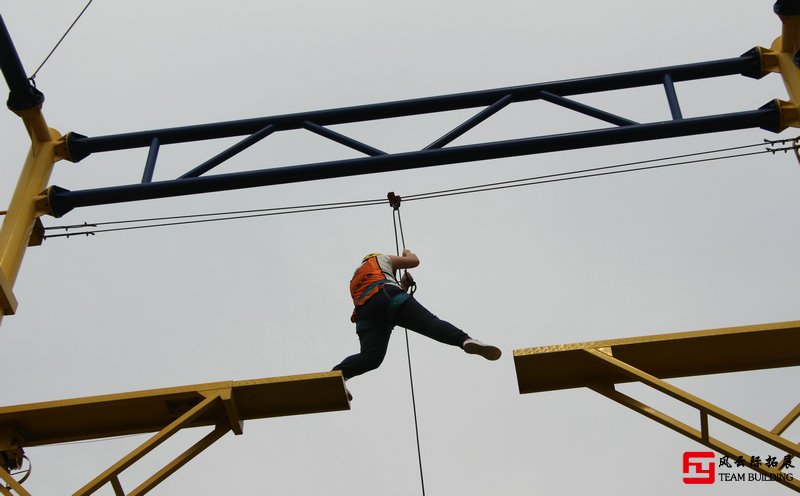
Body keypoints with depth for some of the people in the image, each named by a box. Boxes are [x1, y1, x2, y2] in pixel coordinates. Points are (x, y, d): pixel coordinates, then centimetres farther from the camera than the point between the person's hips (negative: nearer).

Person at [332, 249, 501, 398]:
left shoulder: (354, 282, 46)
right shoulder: (380, 259, 34)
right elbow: (414, 261, 33)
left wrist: (402, 286, 47)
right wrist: (407, 253, 56)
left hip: (365, 313, 5)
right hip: (387, 295, -4)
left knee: (371, 356, -10)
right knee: (430, 322, -17)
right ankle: (465, 340, -42)